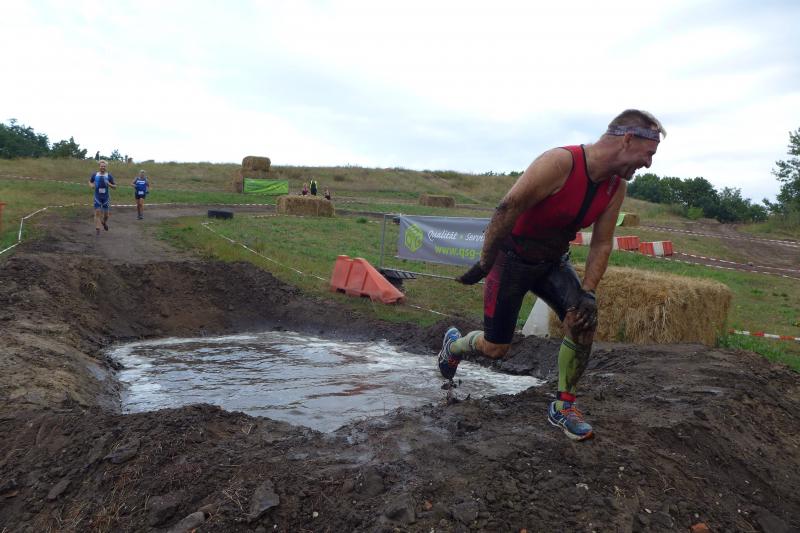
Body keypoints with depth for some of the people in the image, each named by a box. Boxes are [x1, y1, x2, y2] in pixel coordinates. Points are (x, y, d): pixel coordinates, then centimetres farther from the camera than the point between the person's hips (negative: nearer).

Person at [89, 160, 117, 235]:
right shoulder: (95, 175, 1)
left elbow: (115, 187, 1)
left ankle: (104, 222, 39)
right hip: (97, 197, 0)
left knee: (106, 212, 6)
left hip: (106, 197, 0)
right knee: (97, 212, -7)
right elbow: (90, 182, 19)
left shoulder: (109, 176, -2)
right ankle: (97, 228, -4)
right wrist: (91, 185, -3)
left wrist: (109, 184, -18)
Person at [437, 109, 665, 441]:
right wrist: (484, 264, -23)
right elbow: (507, 210, -28)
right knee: (495, 349, 0)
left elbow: (601, 244, 1)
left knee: (584, 321, -16)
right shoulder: (559, 163, -29)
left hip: (553, 261, 6)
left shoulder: (617, 187, -5)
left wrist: (588, 292, -9)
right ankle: (453, 344, 36)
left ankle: (563, 406, 3)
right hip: (512, 257, -6)